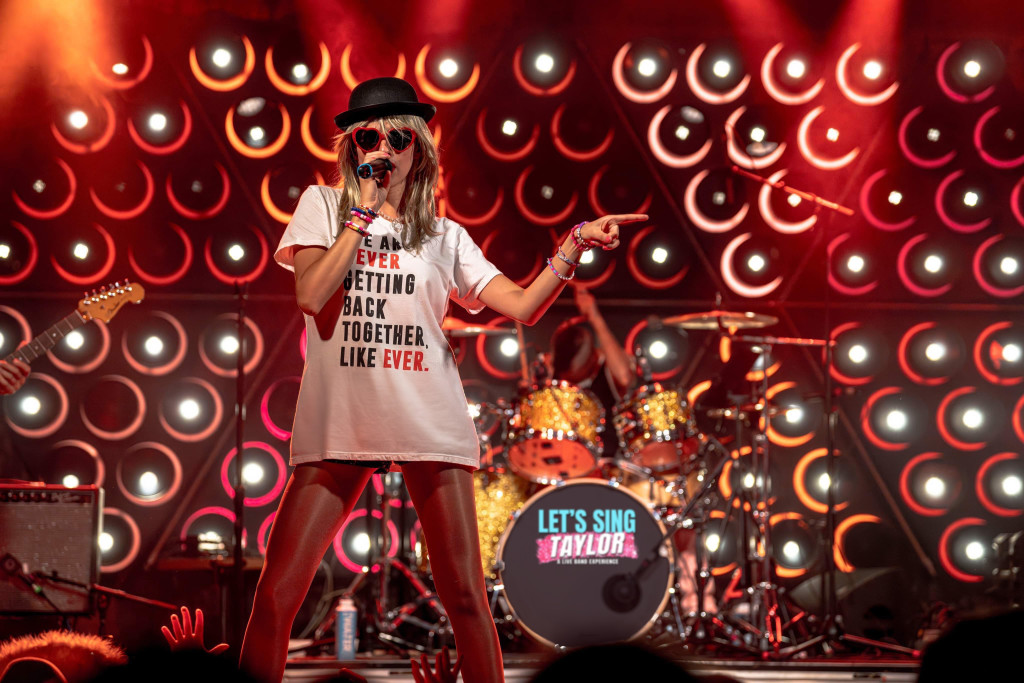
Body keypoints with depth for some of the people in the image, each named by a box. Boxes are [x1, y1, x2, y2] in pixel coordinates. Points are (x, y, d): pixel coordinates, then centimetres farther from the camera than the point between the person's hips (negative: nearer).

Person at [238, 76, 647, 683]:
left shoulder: (443, 237, 12)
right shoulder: (325, 205, 9)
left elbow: (524, 306, 4)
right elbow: (310, 295, -7)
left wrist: (577, 243, -7)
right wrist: (364, 212, -4)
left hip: (429, 422, 1)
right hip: (339, 422, -1)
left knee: (465, 595, 0)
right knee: (276, 595, -4)